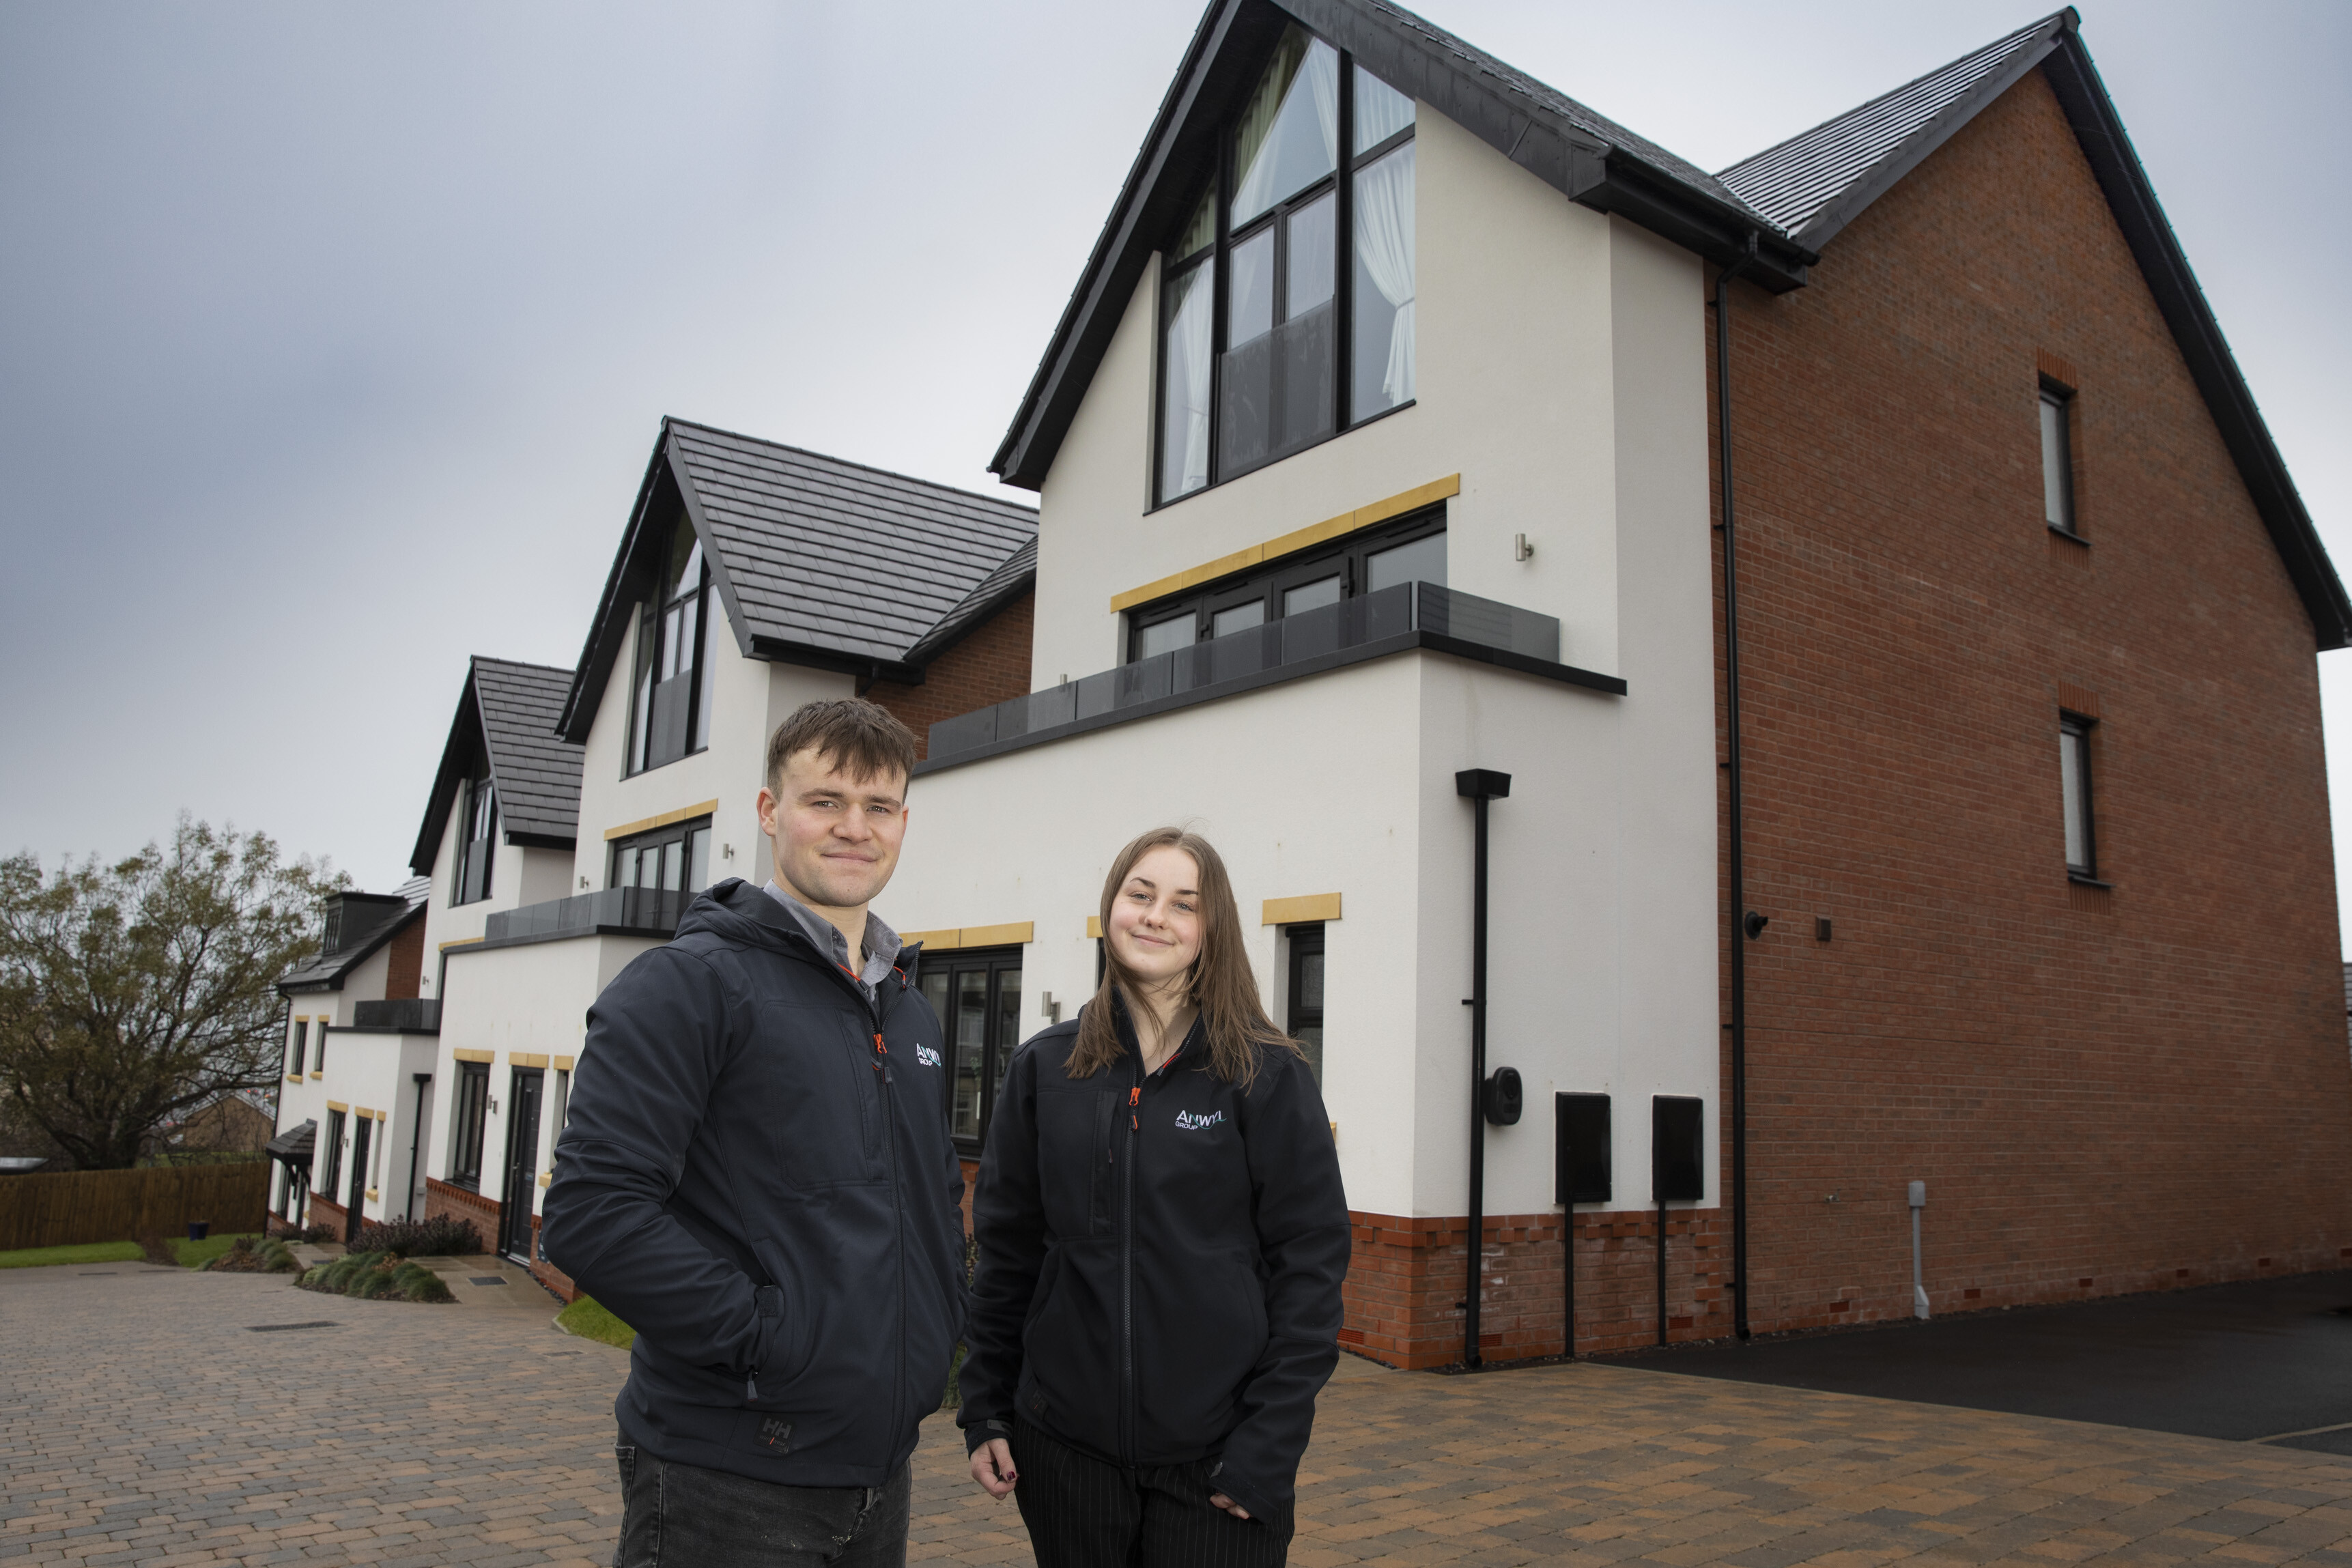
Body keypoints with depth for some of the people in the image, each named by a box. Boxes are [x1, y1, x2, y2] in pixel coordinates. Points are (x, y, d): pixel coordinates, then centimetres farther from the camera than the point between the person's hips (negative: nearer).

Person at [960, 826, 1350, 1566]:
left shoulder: (1268, 1077, -6)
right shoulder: (1044, 1068, 3)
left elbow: (1311, 1261, -7)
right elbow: (1006, 1248, 8)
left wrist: (1269, 1444, -11)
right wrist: (984, 1409, 4)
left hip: (1215, 1451, -2)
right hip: (1064, 1445, 3)